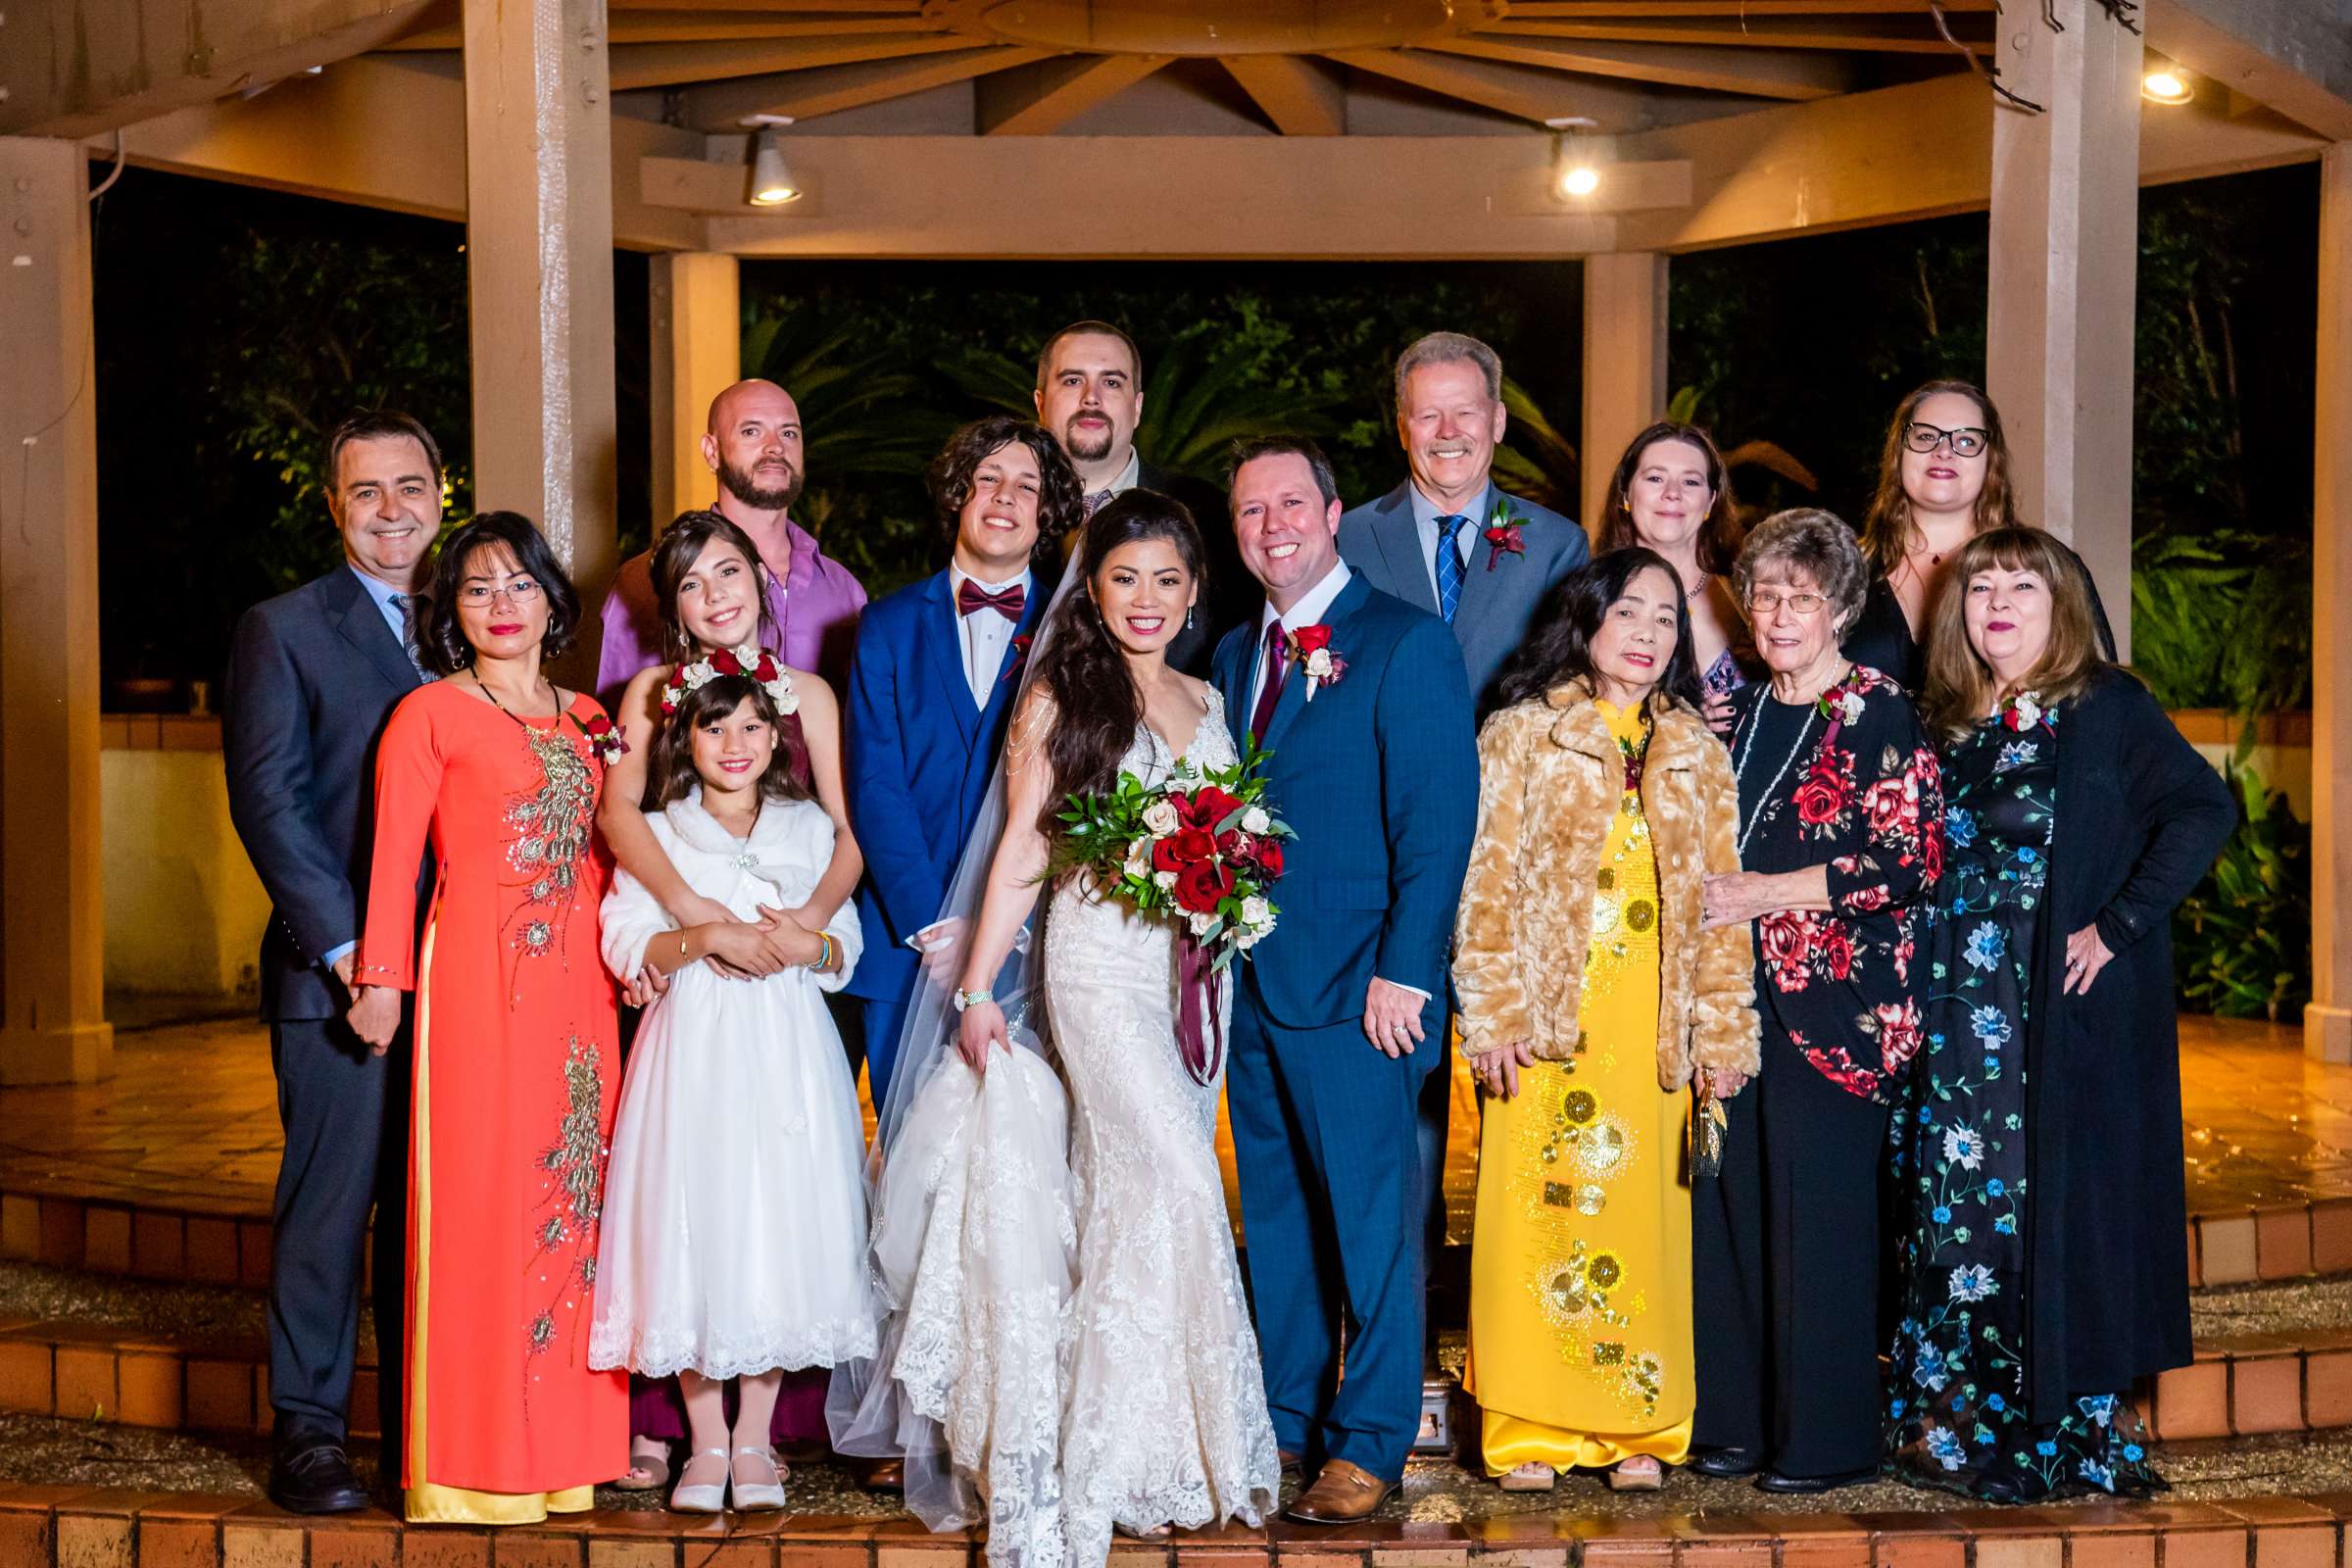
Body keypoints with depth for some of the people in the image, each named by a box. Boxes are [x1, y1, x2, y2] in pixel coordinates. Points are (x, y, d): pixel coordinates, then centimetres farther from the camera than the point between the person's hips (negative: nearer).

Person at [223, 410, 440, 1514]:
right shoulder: (283, 630, 1)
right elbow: (267, 800, -6)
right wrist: (346, 947, -13)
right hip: (337, 973, -4)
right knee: (328, 1203, 0)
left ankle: (424, 1427, 17)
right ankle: (308, 1433, 9)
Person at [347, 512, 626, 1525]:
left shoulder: (585, 719, 16)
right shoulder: (429, 714, 1)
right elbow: (395, 852, -3)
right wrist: (383, 977, -9)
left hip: (576, 978, 5)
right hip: (477, 974, -5)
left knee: (572, 1192, 5)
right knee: (480, 1191, -5)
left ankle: (562, 1444, 13)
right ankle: (472, 1459, 3)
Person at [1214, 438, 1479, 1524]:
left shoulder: (1405, 644, -7)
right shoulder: (1235, 656, 15)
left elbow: (1439, 824, -12)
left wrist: (1403, 973, -17)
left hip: (1361, 992, -7)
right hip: (1255, 986, 7)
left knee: (1372, 1217, 1)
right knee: (1275, 1216, 14)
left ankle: (1369, 1444, 10)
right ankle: (1282, 1421, 25)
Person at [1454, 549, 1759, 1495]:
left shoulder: (1697, 753, 13)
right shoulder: (1522, 735, 4)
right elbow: (1486, 885, -1)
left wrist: (1725, 1032, 5)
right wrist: (1493, 1017, -10)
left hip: (1656, 1031, 3)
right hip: (1547, 1026, -2)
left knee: (1645, 1222, 3)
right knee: (1536, 1215, -2)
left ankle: (1637, 1431, 13)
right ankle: (1528, 1433, 6)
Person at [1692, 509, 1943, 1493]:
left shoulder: (1879, 718, -5)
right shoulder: (1737, 717, 16)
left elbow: (1909, 861, -12)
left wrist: (1766, 893, -14)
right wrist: (1705, 890, 5)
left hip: (1832, 1004, -6)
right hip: (1732, 995, 6)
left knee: (1818, 1210, -4)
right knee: (1729, 1201, 6)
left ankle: (1825, 1438, 5)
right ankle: (1736, 1419, 16)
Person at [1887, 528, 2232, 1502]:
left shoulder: (2107, 707, -4)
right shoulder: (1948, 724, 13)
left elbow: (2205, 809, -14)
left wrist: (2118, 925, -16)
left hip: (2071, 1011, -5)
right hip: (1964, 1013, 5)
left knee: (2058, 1194, -3)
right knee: (1959, 1199, 4)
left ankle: (2073, 1431, 6)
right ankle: (1962, 1423, 12)